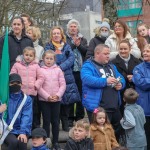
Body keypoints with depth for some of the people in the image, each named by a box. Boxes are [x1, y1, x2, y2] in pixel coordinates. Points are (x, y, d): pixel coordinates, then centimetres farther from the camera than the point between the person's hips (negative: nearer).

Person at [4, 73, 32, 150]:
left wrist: (23, 132, -22)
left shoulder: (27, 99, 6)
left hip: (21, 130, 1)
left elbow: (26, 117, -6)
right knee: (14, 141, -32)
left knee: (22, 142, -30)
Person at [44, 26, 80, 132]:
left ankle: (66, 125, 13)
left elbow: (71, 59, -2)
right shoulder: (48, 47, 11)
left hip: (67, 78, 2)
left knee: (66, 102, 2)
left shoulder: (67, 46, 14)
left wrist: (61, 67, -14)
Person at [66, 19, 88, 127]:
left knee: (81, 93, 5)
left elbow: (87, 51, 1)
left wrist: (79, 45, -11)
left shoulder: (83, 39, 15)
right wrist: (74, 44, -14)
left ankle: (80, 116, 15)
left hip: (81, 70, 3)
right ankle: (70, 117, 7)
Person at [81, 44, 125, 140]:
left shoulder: (111, 66, 19)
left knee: (117, 132, 18)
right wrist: (105, 81, -30)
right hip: (98, 107, -8)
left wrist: (121, 84, -5)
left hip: (114, 107, 8)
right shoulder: (88, 66, -5)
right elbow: (87, 79, -24)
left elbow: (122, 79, 20)